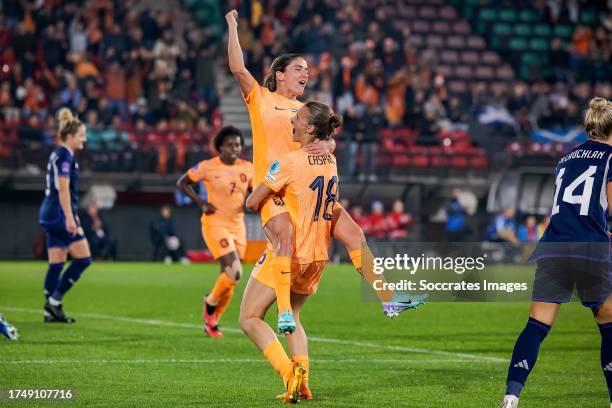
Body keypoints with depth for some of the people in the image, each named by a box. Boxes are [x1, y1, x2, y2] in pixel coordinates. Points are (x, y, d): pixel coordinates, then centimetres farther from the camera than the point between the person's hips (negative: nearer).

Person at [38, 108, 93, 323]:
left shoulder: (57, 155, 16)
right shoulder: (65, 156, -13)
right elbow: (63, 189, -19)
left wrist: (72, 216, 26)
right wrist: (70, 219, -22)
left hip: (50, 214, 10)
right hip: (59, 215, -10)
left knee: (56, 263, 9)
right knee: (83, 258, -6)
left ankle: (51, 310, 10)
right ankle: (54, 301, -5)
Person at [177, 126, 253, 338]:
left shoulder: (247, 168, 3)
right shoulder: (208, 167, -9)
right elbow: (182, 183, 1)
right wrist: (201, 202, -10)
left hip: (237, 225, 6)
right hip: (215, 224, -5)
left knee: (229, 277, 9)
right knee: (234, 273, -19)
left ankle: (212, 322, 27)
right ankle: (210, 302, 10)